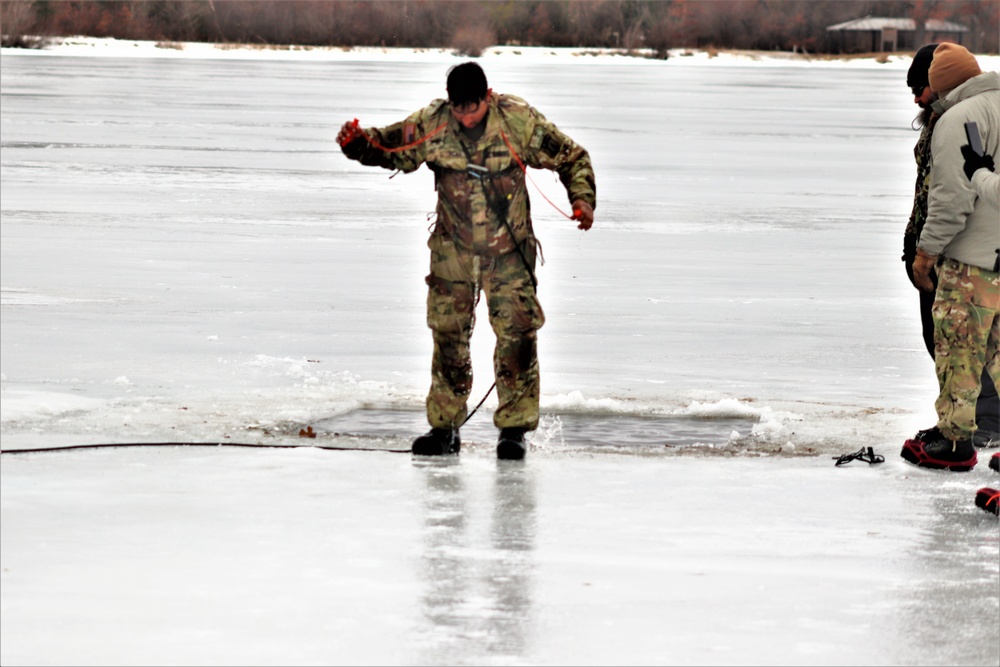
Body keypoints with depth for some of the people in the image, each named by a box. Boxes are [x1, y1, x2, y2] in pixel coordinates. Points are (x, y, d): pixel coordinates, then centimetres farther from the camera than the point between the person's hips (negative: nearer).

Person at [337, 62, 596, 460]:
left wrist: (583, 200, -14)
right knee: (448, 335, 4)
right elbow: (388, 147, 5)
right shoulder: (431, 124, -6)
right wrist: (357, 143, -17)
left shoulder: (520, 121, -9)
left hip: (508, 250, -2)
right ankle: (445, 427, 15)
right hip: (453, 249, 2)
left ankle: (514, 427, 1)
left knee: (516, 334, -8)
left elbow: (572, 158, 1)